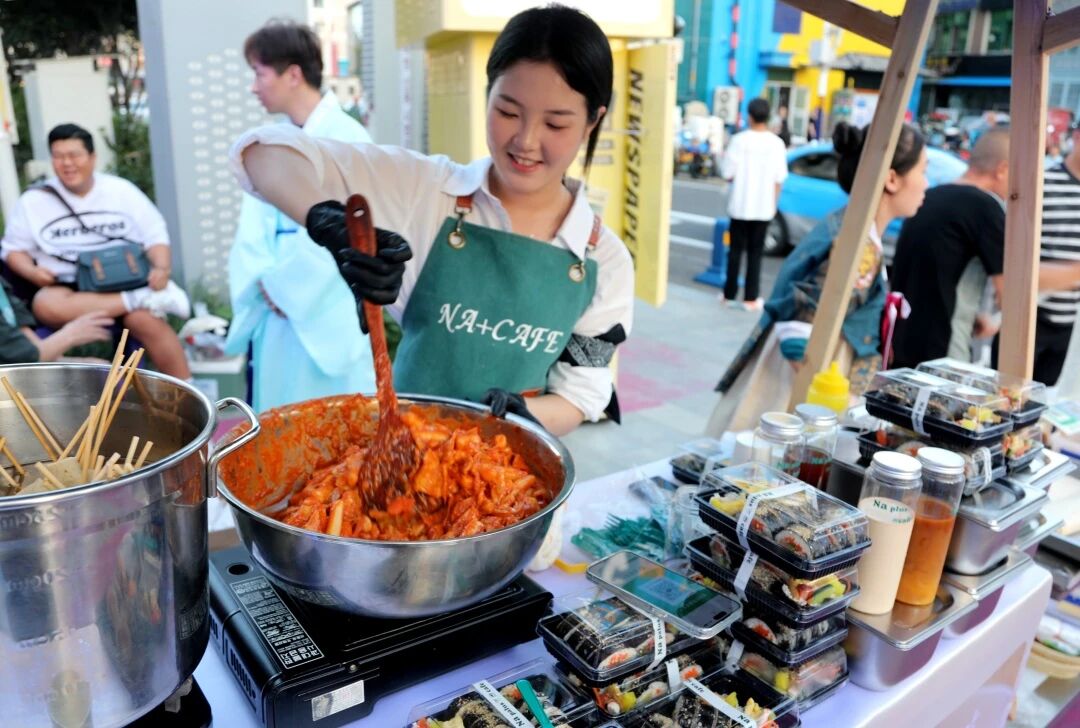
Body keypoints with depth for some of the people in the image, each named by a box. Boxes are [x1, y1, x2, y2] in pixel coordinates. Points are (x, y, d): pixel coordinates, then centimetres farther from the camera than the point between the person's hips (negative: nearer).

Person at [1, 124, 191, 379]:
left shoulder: (120, 189, 7)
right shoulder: (33, 201, 7)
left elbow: (155, 235, 6)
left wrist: (162, 268, -14)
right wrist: (32, 272, -10)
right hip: (66, 287, 1)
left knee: (144, 319, -33)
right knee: (46, 305, -35)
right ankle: (148, 299, -34)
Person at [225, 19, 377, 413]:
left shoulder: (345, 136, -9)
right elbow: (254, 225, 9)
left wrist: (283, 285, -9)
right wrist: (264, 283, -8)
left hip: (328, 309, -6)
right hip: (275, 307, 7)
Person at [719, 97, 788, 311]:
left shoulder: (739, 140, -9)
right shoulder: (776, 143, -4)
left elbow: (727, 174, -8)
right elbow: (779, 179, -2)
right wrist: (774, 204, 10)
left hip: (740, 205, -1)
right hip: (763, 207, 1)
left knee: (736, 249, 10)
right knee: (755, 252, 6)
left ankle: (730, 294, 14)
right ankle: (751, 298, 6)